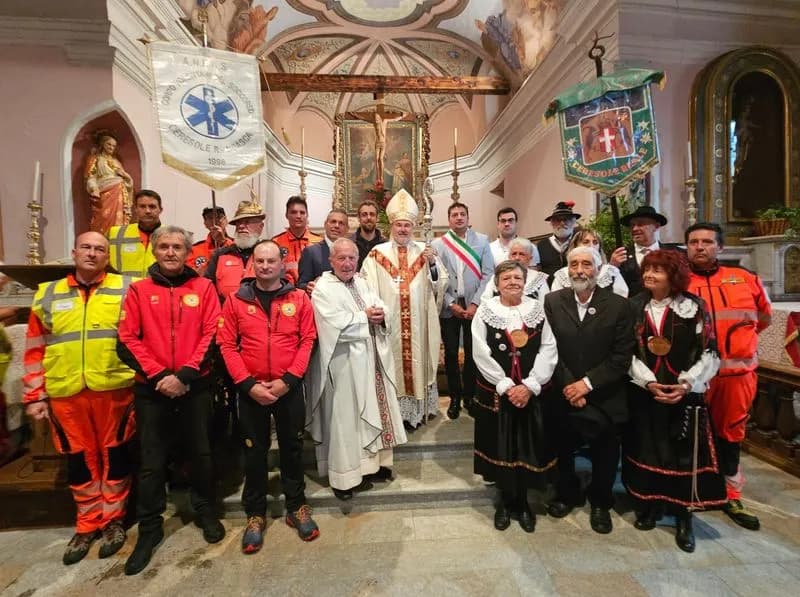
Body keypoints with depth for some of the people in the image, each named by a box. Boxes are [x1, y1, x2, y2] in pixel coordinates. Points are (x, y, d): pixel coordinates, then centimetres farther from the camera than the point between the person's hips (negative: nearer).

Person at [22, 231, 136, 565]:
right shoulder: (47, 295, 10)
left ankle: (113, 520, 28)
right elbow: (34, 349, 12)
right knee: (79, 458, 14)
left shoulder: (125, 289, 1)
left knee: (114, 454, 9)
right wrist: (34, 395, 8)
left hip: (114, 389, -3)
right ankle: (88, 524, 32)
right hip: (65, 393, 3)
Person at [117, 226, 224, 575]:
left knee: (200, 453, 11)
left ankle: (205, 512, 32)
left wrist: (184, 375, -14)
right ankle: (150, 528, 28)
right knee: (151, 461, 9)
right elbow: (128, 341, -2)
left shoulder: (204, 288, 2)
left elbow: (212, 336, -5)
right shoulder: (139, 290, 4)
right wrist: (159, 376, -12)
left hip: (196, 387, 0)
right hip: (151, 388, 1)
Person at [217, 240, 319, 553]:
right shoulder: (235, 301, 1)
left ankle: (297, 507, 30)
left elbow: (307, 341, -4)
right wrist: (248, 384, -12)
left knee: (292, 447, 12)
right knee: (254, 451, 12)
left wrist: (287, 380, -12)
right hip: (250, 390, 0)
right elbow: (227, 345, -3)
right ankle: (255, 514, 29)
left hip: (290, 388, 0)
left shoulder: (299, 299, 0)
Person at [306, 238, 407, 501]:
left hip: (371, 359, 7)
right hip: (344, 364, -7)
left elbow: (382, 309, 8)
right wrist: (365, 317, -12)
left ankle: (372, 462, 32)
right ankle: (345, 474, 18)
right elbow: (336, 324, -21)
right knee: (344, 417, 3)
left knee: (373, 411, 15)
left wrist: (381, 316, -15)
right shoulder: (323, 289, -9)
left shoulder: (362, 284, 12)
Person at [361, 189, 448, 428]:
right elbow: (367, 289, -3)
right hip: (389, 322, -1)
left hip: (419, 322, 2)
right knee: (392, 361, 3)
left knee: (418, 359, 8)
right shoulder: (377, 254, 2)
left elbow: (440, 284, 3)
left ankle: (418, 408, 25)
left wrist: (433, 264, -12)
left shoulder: (424, 251, 8)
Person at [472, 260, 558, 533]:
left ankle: (522, 501, 31)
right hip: (496, 392, -1)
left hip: (532, 392, 1)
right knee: (501, 447, 8)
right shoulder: (485, 311, -4)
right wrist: (506, 386, -14)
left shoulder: (538, 309, 0)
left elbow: (549, 350, -6)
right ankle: (506, 500, 30)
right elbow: (482, 354, -9)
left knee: (528, 447, 9)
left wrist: (530, 385, -15)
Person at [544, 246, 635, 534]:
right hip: (563, 395, 1)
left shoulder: (618, 305, -7)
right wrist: (567, 386, -13)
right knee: (562, 449, 16)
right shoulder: (552, 302, -5)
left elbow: (622, 356, -9)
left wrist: (587, 383, -16)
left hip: (605, 397, 0)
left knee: (604, 454, 15)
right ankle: (567, 494, 42)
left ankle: (600, 503, 40)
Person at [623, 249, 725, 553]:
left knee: (684, 454, 4)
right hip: (643, 392, 1)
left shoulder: (694, 307, -3)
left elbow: (709, 352, -4)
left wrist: (686, 384, -15)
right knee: (647, 448, 10)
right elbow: (628, 352, 0)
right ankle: (650, 504, 28)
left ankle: (683, 518, 20)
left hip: (685, 394, -1)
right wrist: (649, 383, -12)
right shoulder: (634, 307, 1)